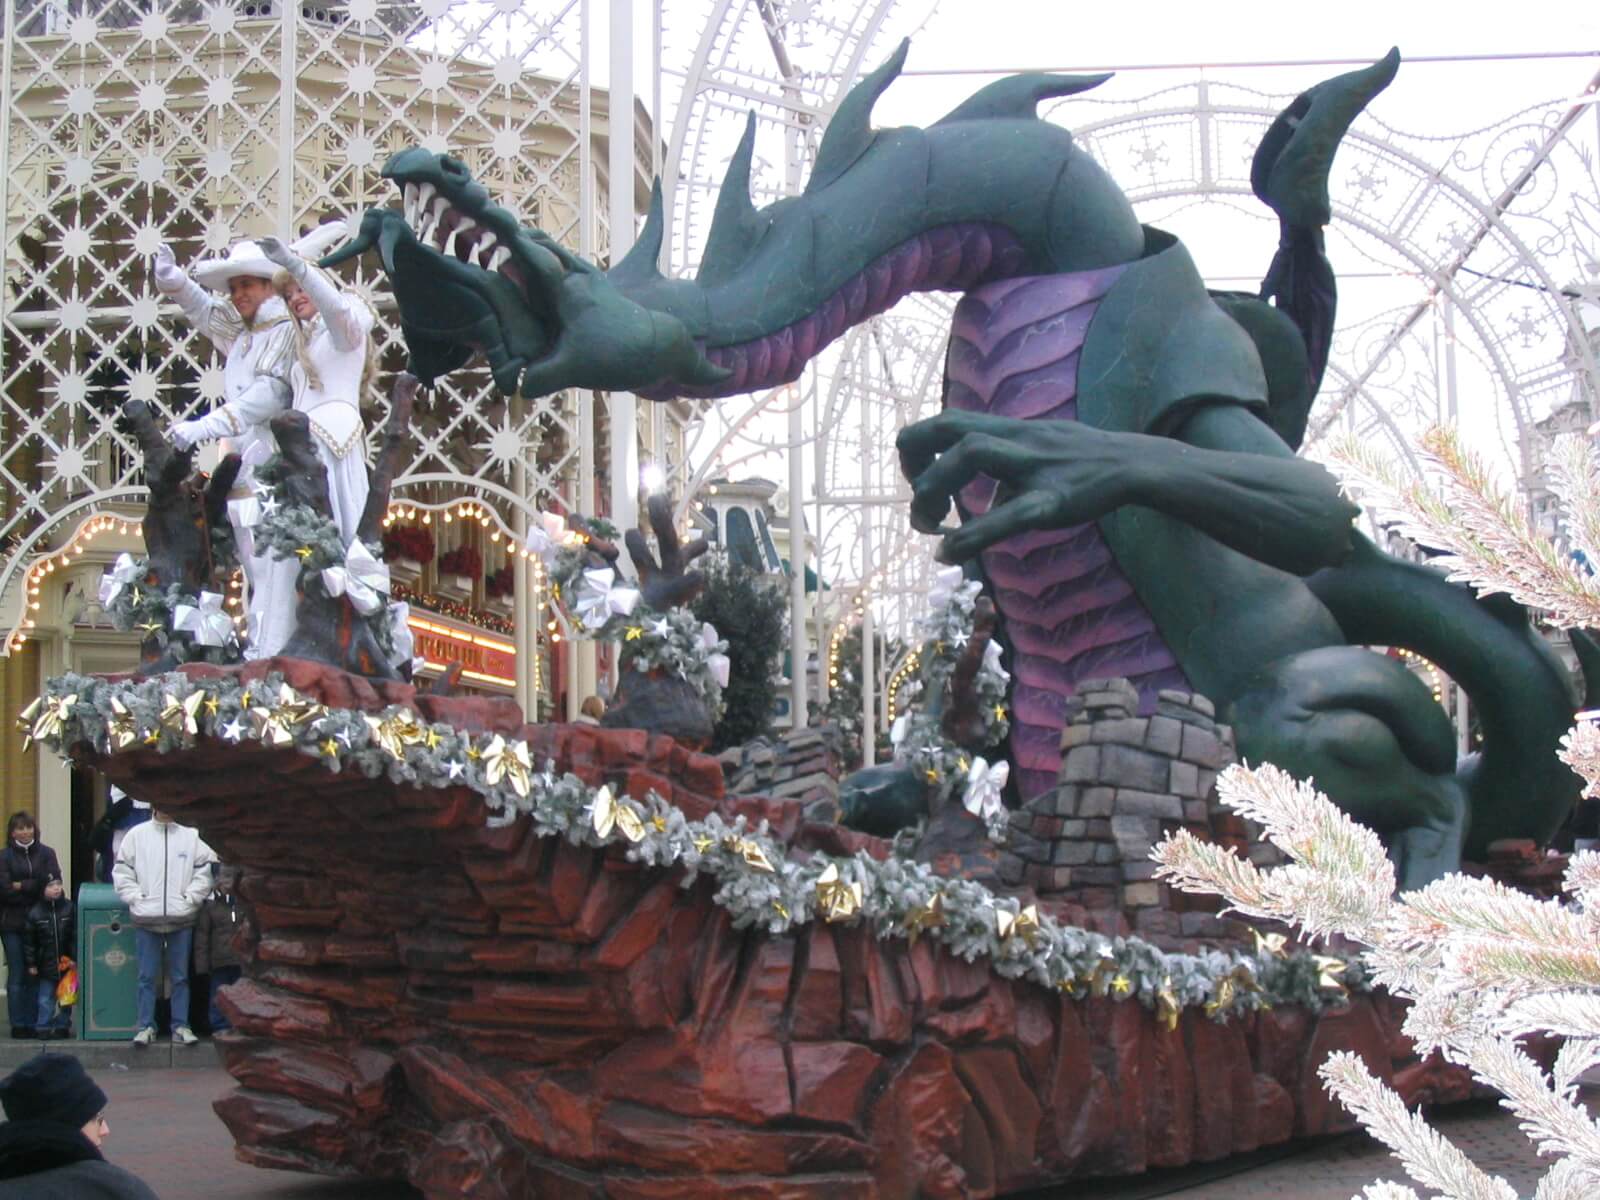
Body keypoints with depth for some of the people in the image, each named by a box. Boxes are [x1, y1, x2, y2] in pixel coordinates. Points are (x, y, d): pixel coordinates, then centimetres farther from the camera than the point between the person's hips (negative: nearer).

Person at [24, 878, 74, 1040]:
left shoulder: (69, 908, -5)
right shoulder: (35, 912, -6)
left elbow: (76, 936, -3)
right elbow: (30, 940, -1)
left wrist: (74, 958, -8)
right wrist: (31, 964, -2)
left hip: (66, 963, 1)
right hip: (46, 964, -1)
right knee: (45, 999, 3)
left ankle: (62, 1026, 22)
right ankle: (43, 1028, 11)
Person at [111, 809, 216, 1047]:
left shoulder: (190, 836, 3)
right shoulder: (137, 835, 3)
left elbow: (204, 871, 4)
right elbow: (122, 871, 4)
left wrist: (190, 898, -4)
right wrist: (136, 897, -5)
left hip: (182, 918, 0)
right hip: (146, 918, 0)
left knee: (180, 976, 5)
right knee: (147, 976, 3)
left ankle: (181, 1026, 11)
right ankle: (146, 1027, 9)